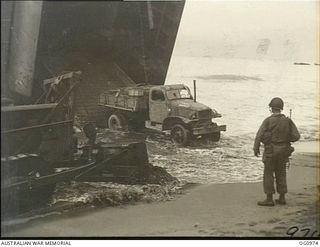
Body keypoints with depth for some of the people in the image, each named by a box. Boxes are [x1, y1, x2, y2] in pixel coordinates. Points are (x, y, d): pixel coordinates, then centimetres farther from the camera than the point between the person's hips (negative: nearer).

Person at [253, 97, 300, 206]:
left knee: (268, 174, 3)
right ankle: (282, 198, 17)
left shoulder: (268, 121, -13)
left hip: (270, 151, -4)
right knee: (281, 174, 14)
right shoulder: (288, 121, -2)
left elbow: (259, 135, -16)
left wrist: (256, 148, -3)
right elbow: (296, 136, -5)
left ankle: (269, 199, 4)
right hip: (283, 151, 5)